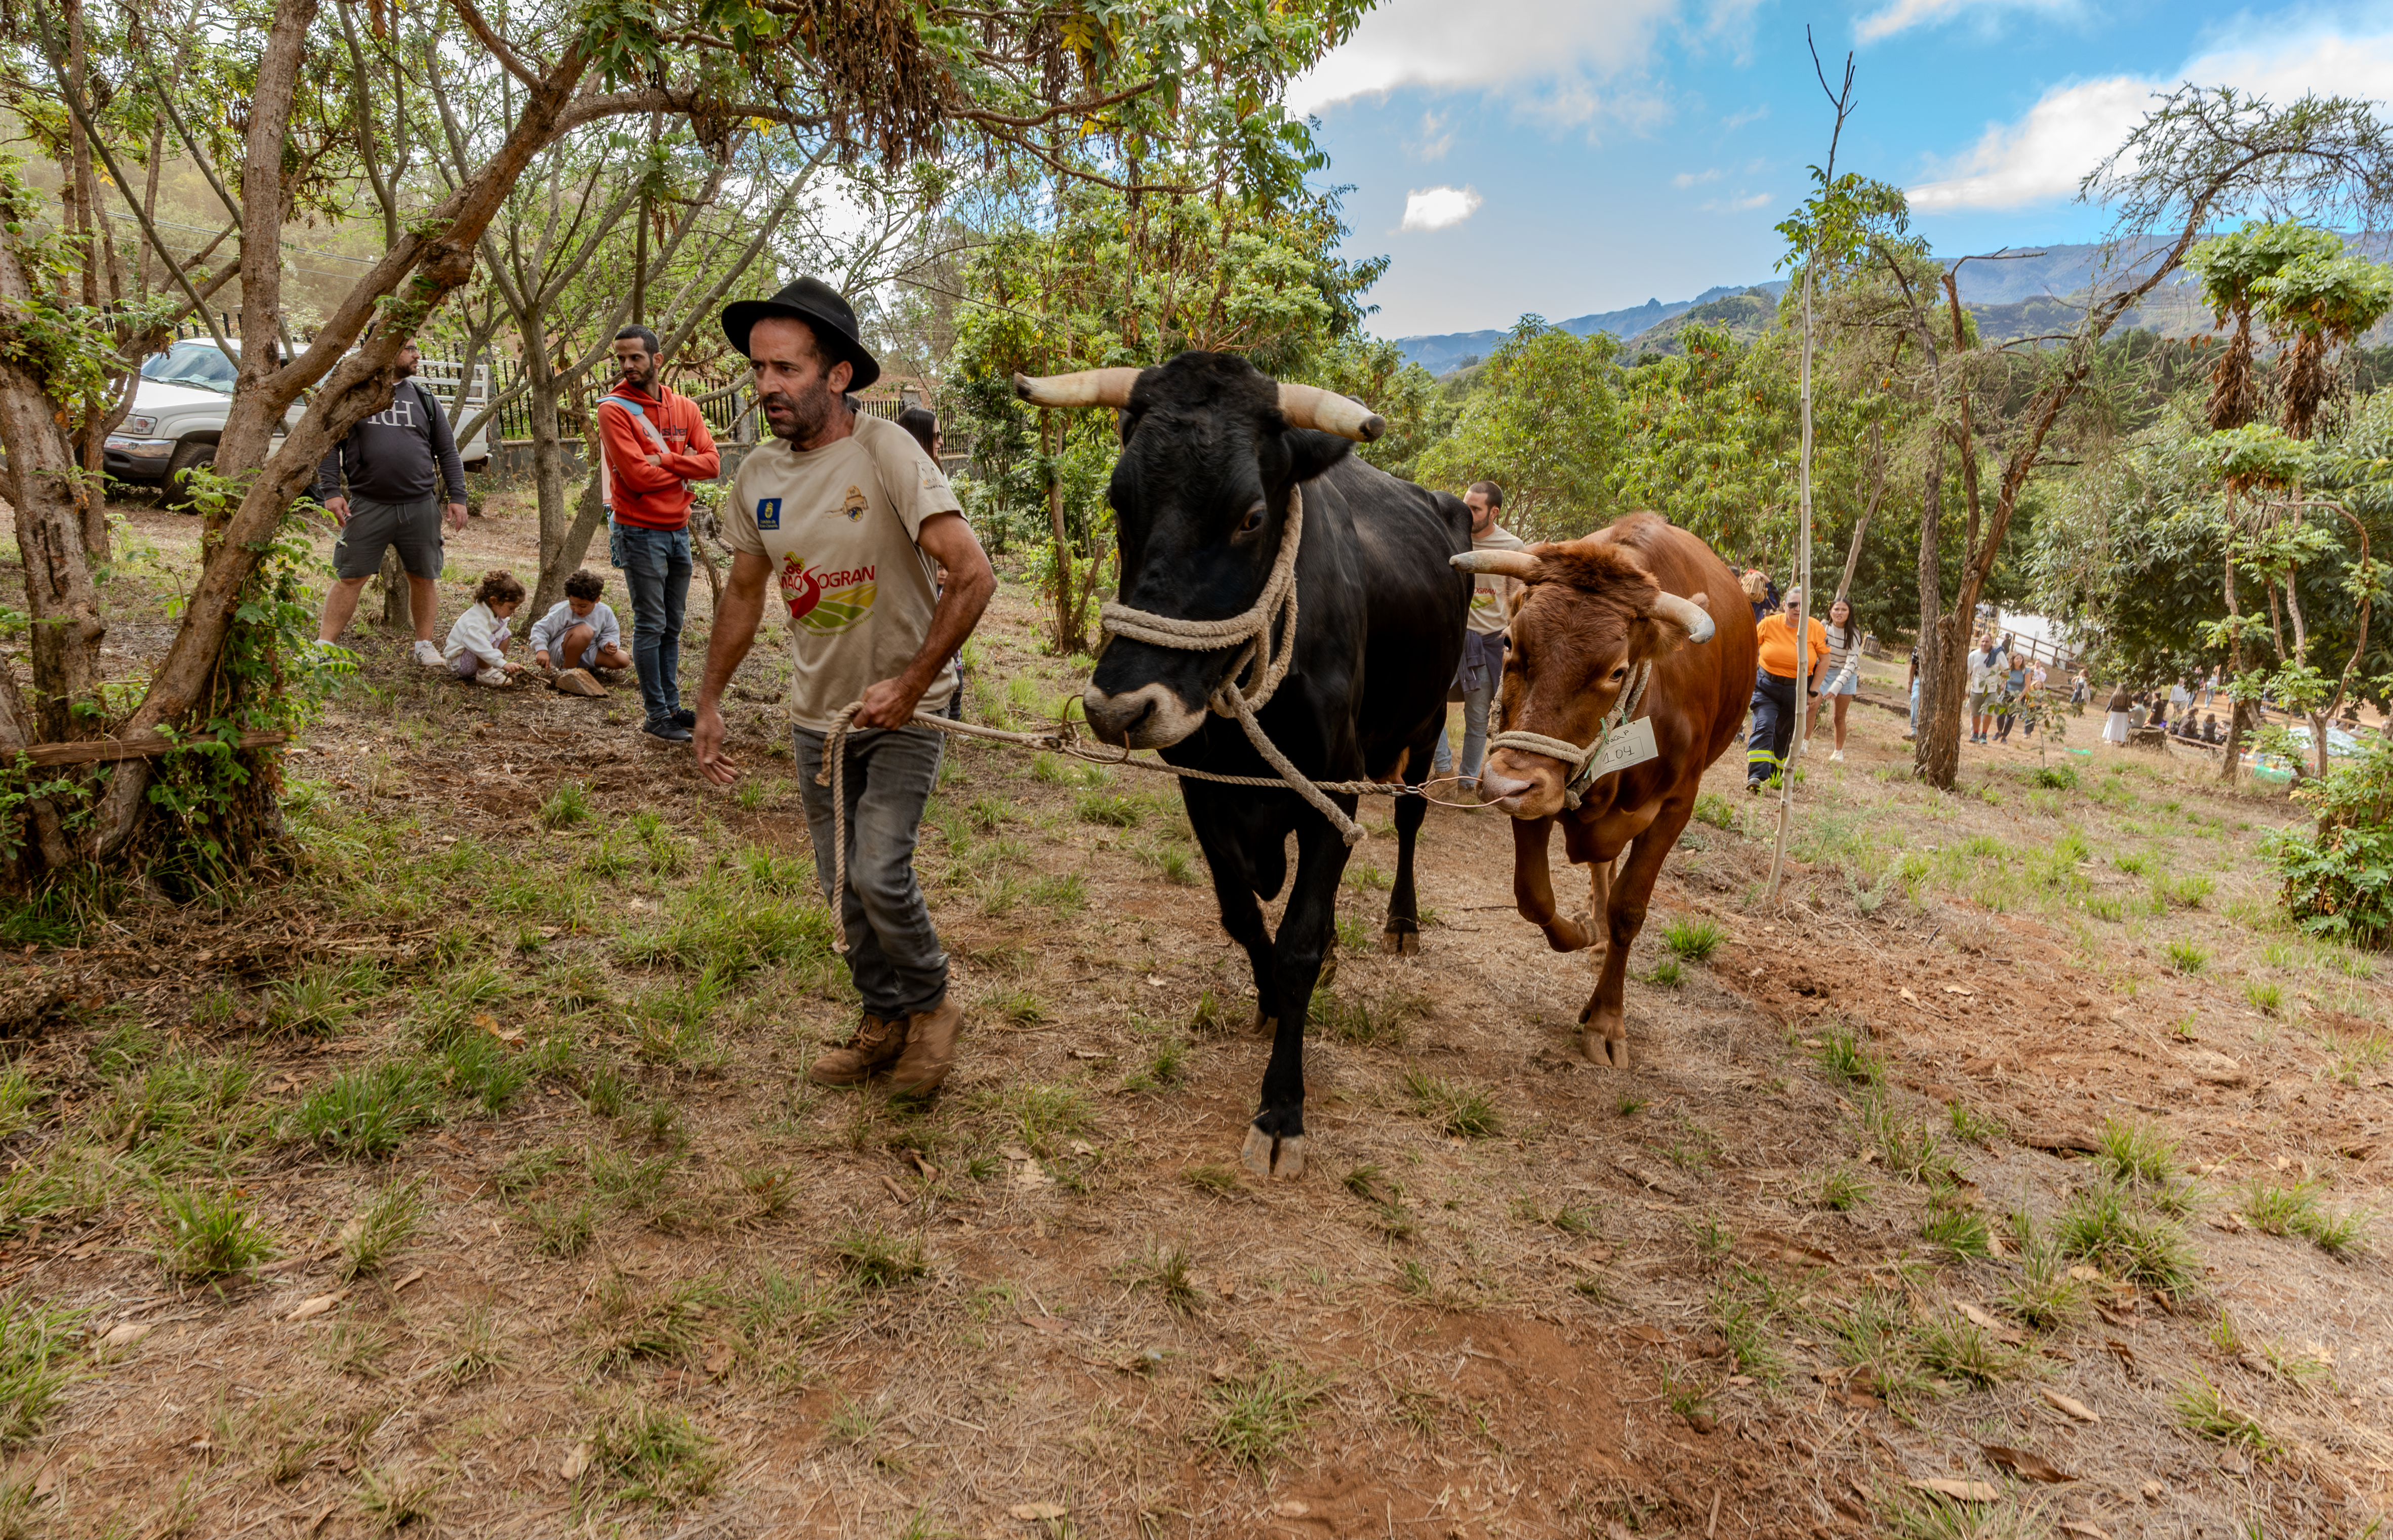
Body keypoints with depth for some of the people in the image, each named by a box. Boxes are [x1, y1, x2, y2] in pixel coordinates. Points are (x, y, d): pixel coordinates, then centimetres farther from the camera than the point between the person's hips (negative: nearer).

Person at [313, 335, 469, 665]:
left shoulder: (425, 398, 13)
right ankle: (323, 646, 3)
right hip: (367, 506, -2)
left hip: (420, 507, 3)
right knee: (349, 578, -2)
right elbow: (329, 445, 3)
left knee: (425, 577, 6)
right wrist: (330, 491, -7)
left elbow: (448, 452, 14)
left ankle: (425, 645, 19)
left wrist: (457, 496, 6)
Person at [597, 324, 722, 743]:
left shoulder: (685, 408, 7)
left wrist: (664, 460, -17)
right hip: (641, 532, -5)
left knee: (673, 626, 13)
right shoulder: (614, 410, -9)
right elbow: (638, 477, -18)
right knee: (650, 626, -1)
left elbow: (711, 463, -5)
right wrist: (684, 471, -6)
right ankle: (656, 716, 6)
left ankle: (672, 706, 22)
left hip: (679, 530, 5)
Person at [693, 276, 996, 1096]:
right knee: (843, 886, 12)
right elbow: (743, 592, 13)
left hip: (904, 710, -6)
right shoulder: (758, 474, -1)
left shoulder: (887, 452, -20)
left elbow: (974, 575, -26)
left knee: (880, 875, -13)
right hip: (818, 714, 6)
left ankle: (931, 1006, 14)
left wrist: (910, 685, -26)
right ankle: (886, 1021, 32)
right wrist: (709, 702, 13)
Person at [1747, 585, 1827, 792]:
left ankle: (1777, 774, 28)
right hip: (1766, 686, -1)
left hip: (1797, 690, 1)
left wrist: (1813, 690, -2)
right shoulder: (1769, 624, -10)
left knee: (1785, 734, 11)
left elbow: (1824, 660, 1)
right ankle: (1756, 776, -25)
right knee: (1764, 728, -17)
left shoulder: (1816, 629, -8)